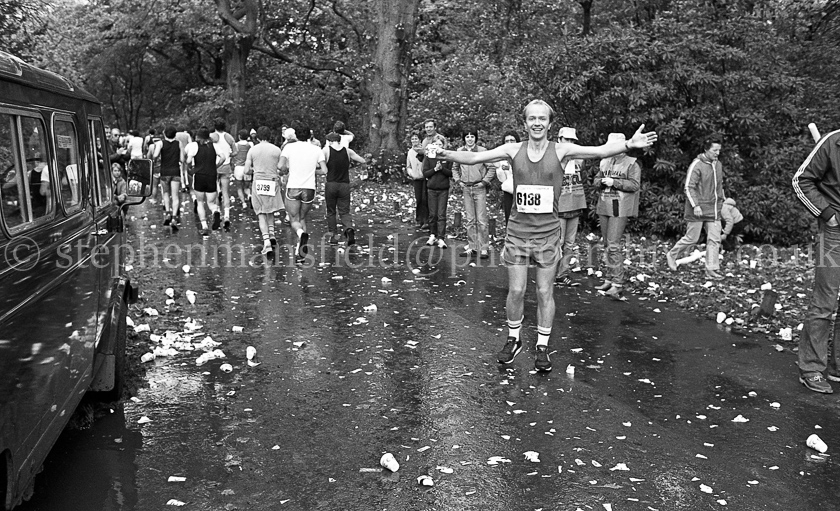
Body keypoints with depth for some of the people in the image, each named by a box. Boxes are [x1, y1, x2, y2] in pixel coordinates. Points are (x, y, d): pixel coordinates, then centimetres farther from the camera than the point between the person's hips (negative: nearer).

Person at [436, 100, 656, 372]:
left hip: (547, 233, -1)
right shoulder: (513, 150, 0)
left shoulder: (560, 150, -4)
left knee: (545, 292, 6)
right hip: (517, 231, 1)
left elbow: (600, 150, -14)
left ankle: (542, 347, 22)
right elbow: (474, 157, -5)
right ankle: (513, 339, 28)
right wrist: (445, 153, -22)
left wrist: (628, 144, -31)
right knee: (515, 291, 6)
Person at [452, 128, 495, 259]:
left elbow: (492, 168, -4)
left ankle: (484, 248, 1)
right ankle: (472, 247, 17)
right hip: (466, 188, 4)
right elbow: (455, 168, 19)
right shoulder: (459, 151, 6)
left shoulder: (482, 150, -7)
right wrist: (458, 181, 7)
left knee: (482, 219, -5)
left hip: (479, 188, -4)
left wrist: (484, 182, -9)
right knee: (469, 220, 9)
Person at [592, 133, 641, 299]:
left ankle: (617, 284, -12)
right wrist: (602, 182, -7)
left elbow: (634, 185, -12)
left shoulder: (632, 164, -3)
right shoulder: (605, 162, 15)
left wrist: (614, 182, -18)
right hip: (604, 207, 7)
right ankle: (609, 278, 20)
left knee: (613, 245, -14)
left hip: (620, 209, -7)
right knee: (607, 244, 11)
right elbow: (595, 181, 15)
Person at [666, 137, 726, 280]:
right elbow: (689, 187, -16)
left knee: (714, 240, 1)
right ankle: (671, 255, 24)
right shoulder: (697, 165, -13)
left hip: (714, 210, 6)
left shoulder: (718, 164, 10)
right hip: (698, 210, -6)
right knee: (691, 239, 2)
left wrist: (723, 199, 18)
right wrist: (695, 205, -21)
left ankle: (712, 270, 5)